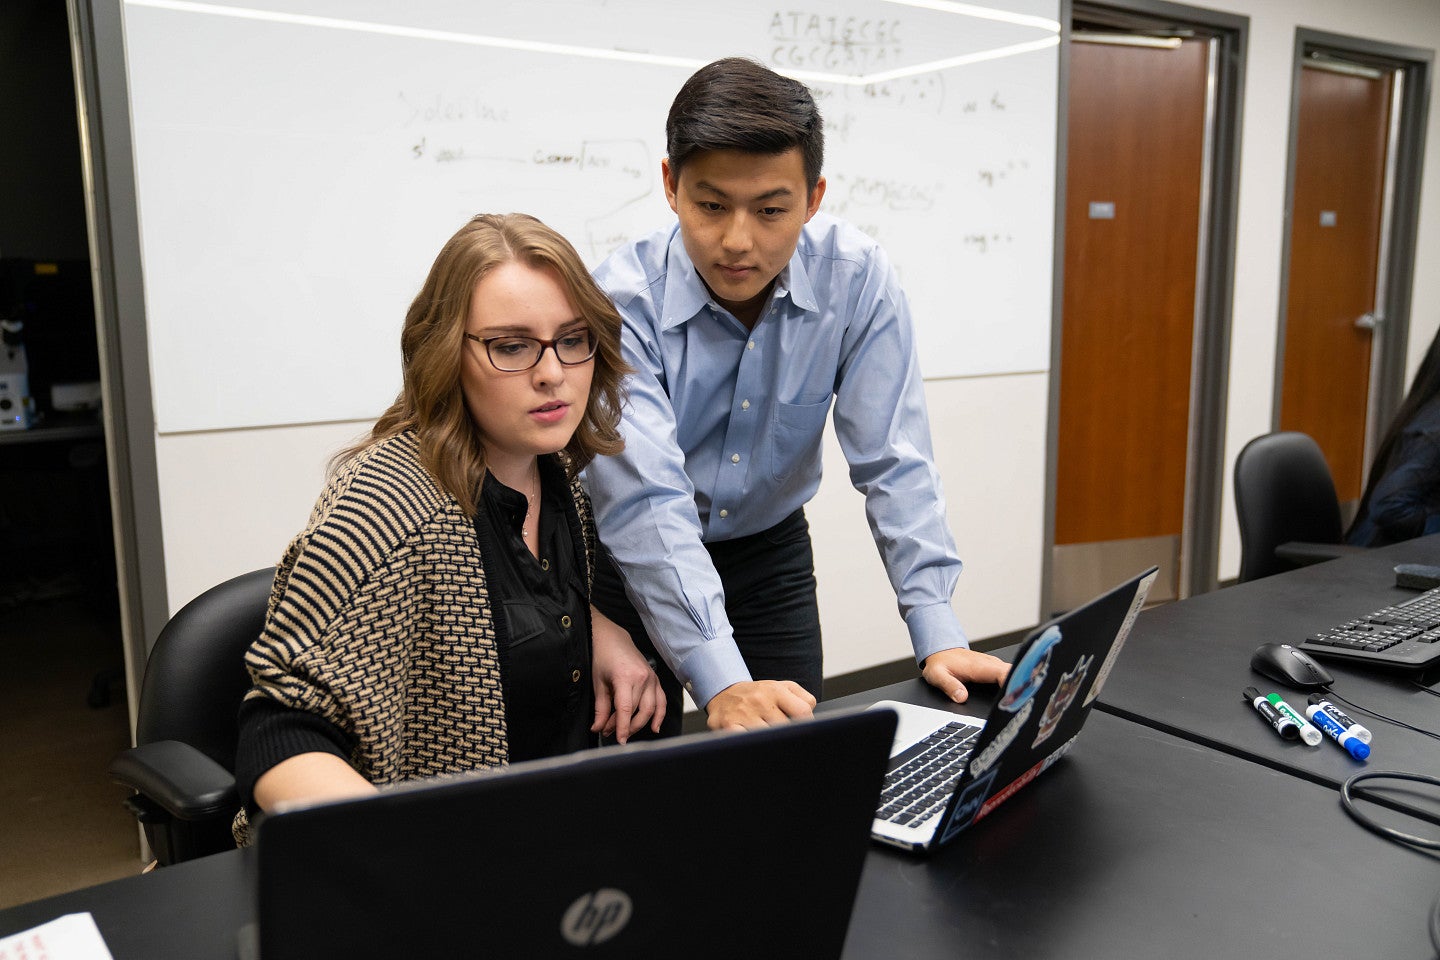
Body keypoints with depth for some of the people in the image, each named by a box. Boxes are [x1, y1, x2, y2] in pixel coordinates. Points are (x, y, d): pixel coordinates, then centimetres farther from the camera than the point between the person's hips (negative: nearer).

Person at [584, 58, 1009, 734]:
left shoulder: (857, 278, -17)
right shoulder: (622, 300, -26)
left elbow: (892, 463, -16)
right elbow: (646, 502, -34)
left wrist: (939, 636, -23)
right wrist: (722, 682, -42)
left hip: (771, 552, 3)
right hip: (632, 566, -2)